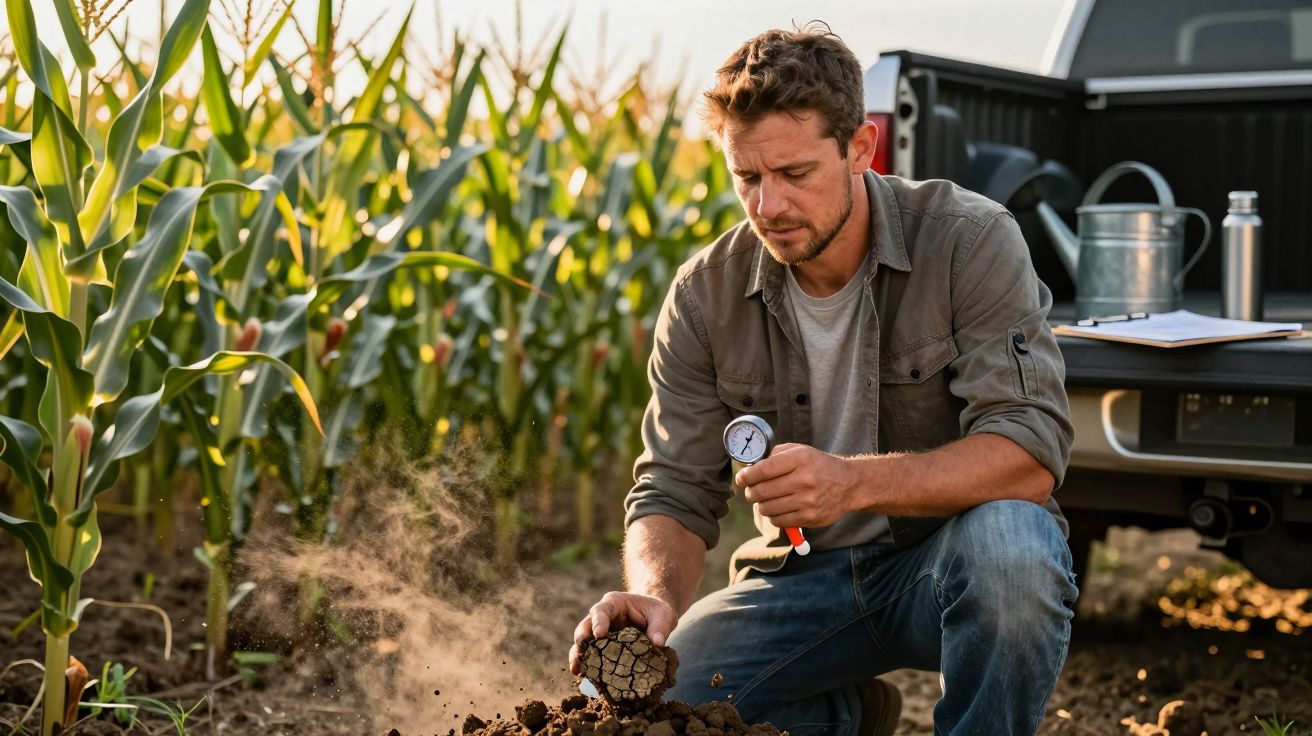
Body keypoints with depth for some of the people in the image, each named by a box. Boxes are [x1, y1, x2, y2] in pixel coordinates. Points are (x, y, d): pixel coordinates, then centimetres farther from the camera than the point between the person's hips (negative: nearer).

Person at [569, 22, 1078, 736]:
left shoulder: (968, 240, -15)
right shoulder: (705, 295, -5)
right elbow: (675, 494, -3)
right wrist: (655, 595, -27)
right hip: (801, 574, 3)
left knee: (1006, 543, -38)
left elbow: (1030, 452, -23)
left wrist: (855, 482, -39)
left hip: (946, 557, -3)